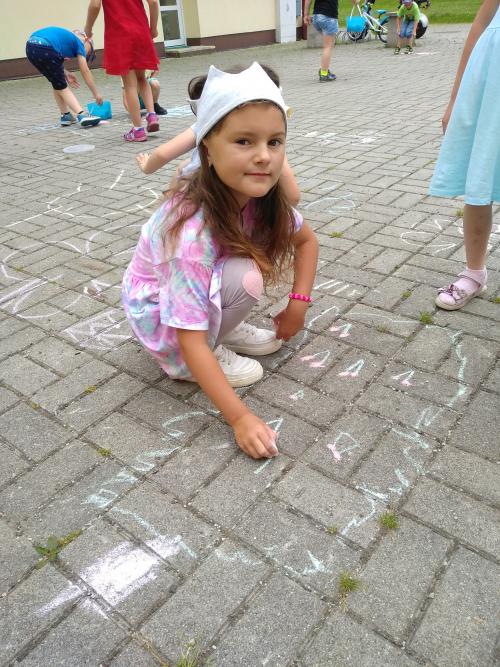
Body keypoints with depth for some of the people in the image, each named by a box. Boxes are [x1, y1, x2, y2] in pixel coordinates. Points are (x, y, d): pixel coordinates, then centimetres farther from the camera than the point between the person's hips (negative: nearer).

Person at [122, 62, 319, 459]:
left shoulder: (262, 197, -17)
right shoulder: (193, 232, -37)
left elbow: (307, 239, 2)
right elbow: (191, 341, -34)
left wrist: (298, 304, -10)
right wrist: (240, 418, -35)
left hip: (207, 289, 7)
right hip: (156, 311, -6)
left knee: (271, 244, -11)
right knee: (246, 277, -30)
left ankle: (225, 328, 5)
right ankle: (183, 364, -8)